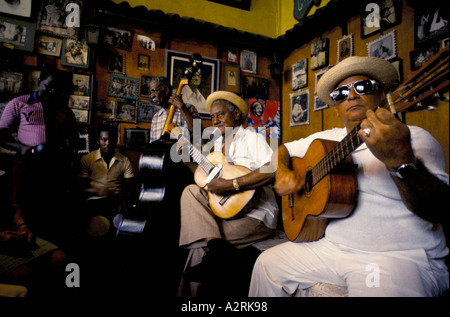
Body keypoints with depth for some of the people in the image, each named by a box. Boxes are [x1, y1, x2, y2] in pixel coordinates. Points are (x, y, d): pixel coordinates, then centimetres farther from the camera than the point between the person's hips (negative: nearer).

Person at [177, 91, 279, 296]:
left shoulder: (251, 137, -7)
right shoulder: (217, 143, 15)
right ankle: (215, 244, -29)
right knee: (190, 191, -14)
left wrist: (231, 185, -27)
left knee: (200, 247, -20)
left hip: (254, 214, -7)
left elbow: (272, 170, -25)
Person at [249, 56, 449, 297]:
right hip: (330, 247, 6)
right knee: (267, 263, 5)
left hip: (400, 256, -5)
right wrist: (282, 173, -2)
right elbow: (283, 150, 21)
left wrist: (400, 160, -40)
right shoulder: (326, 139, 11)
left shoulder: (414, 138, -8)